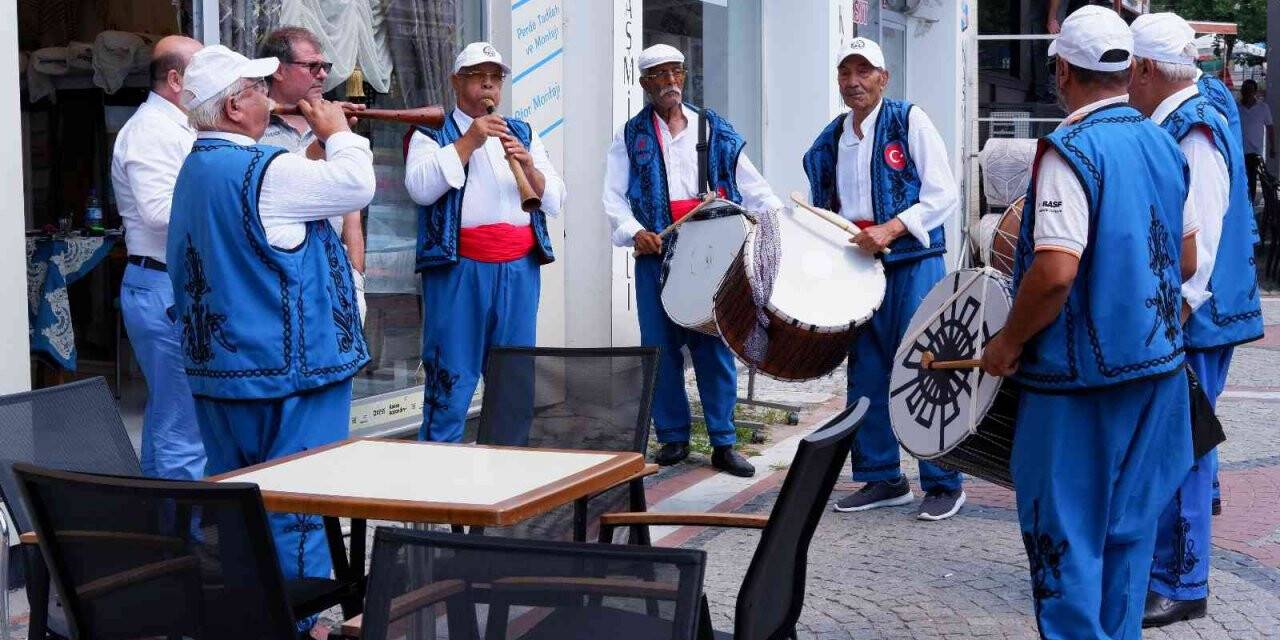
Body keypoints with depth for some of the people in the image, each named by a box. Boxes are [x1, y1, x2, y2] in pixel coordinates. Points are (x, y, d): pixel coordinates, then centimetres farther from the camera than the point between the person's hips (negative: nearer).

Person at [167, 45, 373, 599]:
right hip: (285, 370, -9)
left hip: (216, 369, 9)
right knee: (295, 507, -1)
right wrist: (338, 133, 2)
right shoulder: (261, 171, -19)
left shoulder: (193, 169, 12)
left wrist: (320, 144, 15)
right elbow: (356, 184, -15)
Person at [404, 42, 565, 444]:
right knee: (451, 378, -4)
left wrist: (528, 167, -9)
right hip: (459, 270, -4)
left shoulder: (523, 134, 18)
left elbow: (555, 201, 10)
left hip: (519, 270, 4)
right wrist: (468, 142, -14)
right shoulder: (432, 134, 6)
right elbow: (420, 188, -12)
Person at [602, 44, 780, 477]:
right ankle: (673, 437, 14)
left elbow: (749, 183, 7)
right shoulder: (631, 136, 10)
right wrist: (634, 231, -14)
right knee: (662, 346, 2)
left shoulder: (715, 130, 12)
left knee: (715, 345, 0)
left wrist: (778, 214, -8)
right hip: (657, 253, 0)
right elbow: (614, 197, 3)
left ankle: (723, 442, 6)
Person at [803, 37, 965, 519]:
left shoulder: (910, 121, -4)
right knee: (867, 376, 8)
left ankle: (943, 484, 4)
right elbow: (824, 211, 23)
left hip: (913, 265, -6)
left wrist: (889, 229, -20)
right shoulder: (829, 142, 13)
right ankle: (882, 479, 19)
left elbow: (944, 194, -10)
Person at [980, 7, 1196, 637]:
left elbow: (1055, 272, -25)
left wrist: (1009, 342, -12)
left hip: (1083, 375, -8)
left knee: (1066, 533, 2)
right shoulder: (1164, 145, 7)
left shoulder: (1071, 149, -16)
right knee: (1127, 527, 16)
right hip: (1156, 367, 8)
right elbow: (1186, 261, 13)